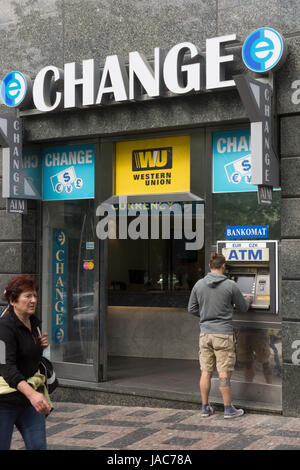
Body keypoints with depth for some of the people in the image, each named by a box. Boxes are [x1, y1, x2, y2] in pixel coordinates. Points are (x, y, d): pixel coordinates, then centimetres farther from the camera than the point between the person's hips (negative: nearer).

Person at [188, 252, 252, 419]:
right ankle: (228, 408, 9)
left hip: (205, 333, 4)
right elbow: (242, 307, 5)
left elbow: (192, 309, 7)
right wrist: (248, 300, 27)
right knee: (224, 373, 1)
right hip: (223, 334, -4)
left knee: (206, 371, 9)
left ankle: (205, 407, 15)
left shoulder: (199, 285, 1)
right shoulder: (230, 285, -8)